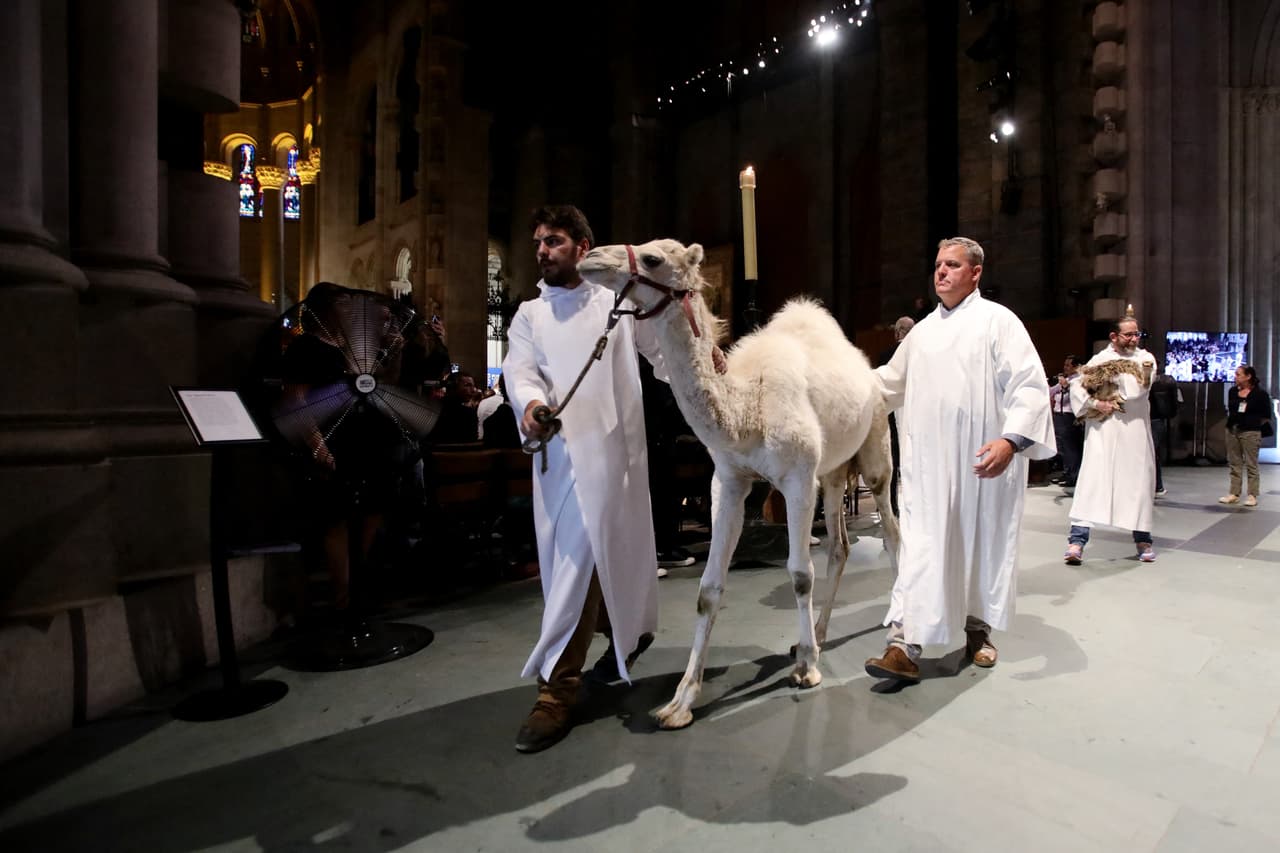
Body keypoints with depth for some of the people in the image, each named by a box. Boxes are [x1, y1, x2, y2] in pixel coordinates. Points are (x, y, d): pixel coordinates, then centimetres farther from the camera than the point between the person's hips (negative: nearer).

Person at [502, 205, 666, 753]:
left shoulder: (619, 300, 7)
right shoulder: (529, 314, 16)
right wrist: (531, 404, -23)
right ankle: (629, 631, 40)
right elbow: (520, 370, -1)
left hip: (607, 445, -5)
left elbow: (663, 351, 7)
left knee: (582, 559, -11)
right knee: (569, 560, 14)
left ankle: (557, 692, -3)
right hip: (554, 451, 5)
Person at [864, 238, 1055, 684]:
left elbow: (1030, 385, -9)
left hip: (983, 462, -3)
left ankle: (978, 629, 30)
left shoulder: (998, 321, -1)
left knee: (983, 545, 11)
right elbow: (890, 381, 25)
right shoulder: (922, 331, 16)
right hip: (928, 463, 3)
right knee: (920, 548, -4)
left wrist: (1011, 439, -21)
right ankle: (905, 646, -6)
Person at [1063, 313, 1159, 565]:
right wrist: (1096, 403, -17)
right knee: (1092, 481, -9)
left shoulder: (1146, 359, 5)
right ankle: (1077, 540, -13)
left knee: (1139, 484, 9)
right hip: (1102, 433, -2)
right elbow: (1077, 387, -3)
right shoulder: (1099, 360, 5)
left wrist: (1109, 398, -8)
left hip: (1135, 433, 2)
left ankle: (1142, 539, 24)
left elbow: (1139, 391, -9)